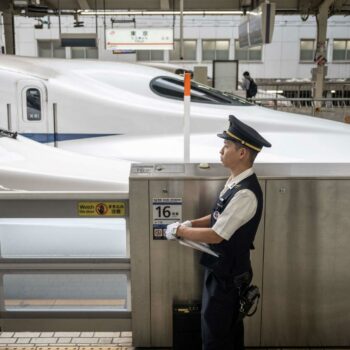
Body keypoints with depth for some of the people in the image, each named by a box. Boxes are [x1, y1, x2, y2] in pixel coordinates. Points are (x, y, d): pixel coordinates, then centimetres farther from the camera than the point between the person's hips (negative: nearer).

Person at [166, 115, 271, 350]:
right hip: (225, 268, 9)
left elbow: (215, 235, -27)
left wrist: (179, 231, -14)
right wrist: (191, 224, -3)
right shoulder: (236, 181, 1)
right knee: (229, 326, 24)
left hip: (227, 273, -9)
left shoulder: (246, 193, -29)